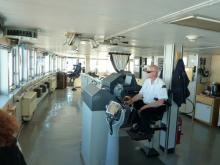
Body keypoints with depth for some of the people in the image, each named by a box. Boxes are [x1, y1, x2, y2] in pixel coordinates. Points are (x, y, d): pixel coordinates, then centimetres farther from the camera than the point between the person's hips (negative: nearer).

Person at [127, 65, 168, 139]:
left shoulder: (161, 84, -20)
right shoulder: (147, 81, 1)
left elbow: (160, 102, -25)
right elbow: (140, 94, 6)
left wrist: (145, 106, -28)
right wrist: (130, 101, -7)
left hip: (157, 107, -7)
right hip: (146, 103, 7)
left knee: (144, 112, -30)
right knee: (132, 105, -8)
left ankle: (147, 131, -2)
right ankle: (136, 125, 12)